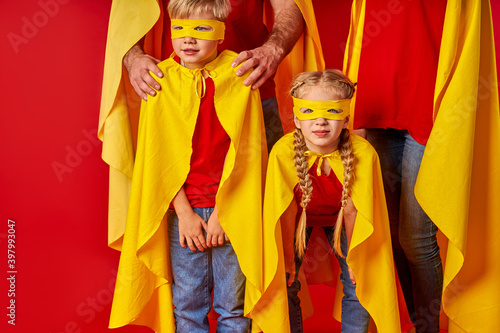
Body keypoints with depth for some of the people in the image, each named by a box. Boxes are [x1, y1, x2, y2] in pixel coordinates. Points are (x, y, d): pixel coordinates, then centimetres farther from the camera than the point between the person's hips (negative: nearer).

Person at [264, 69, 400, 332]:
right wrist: (288, 257, -8)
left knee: (359, 283, -3)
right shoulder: (283, 152, -34)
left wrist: (352, 258, -6)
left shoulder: (363, 154, -34)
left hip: (339, 218, 1)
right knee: (285, 283, -2)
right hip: (300, 218, 0)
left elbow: (351, 211, -19)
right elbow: (287, 211, -20)